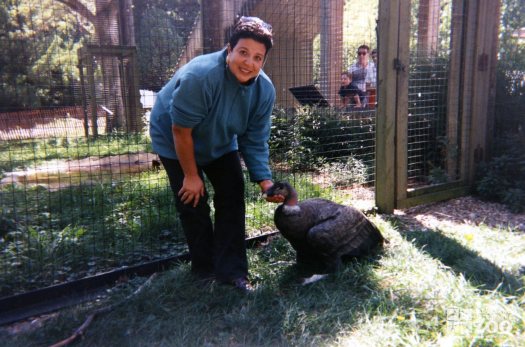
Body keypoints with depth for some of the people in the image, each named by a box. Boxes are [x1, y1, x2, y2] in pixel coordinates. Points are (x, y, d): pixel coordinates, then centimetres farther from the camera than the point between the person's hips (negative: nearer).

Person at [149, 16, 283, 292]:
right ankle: (205, 269, 16)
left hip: (220, 143, 5)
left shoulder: (265, 90, -20)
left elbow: (255, 142, -14)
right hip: (175, 143, -5)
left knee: (232, 199, -2)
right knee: (193, 203, -4)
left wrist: (264, 180, -27)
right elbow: (181, 130, -29)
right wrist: (191, 175, -21)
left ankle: (231, 269, 8)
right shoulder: (200, 76, -38)